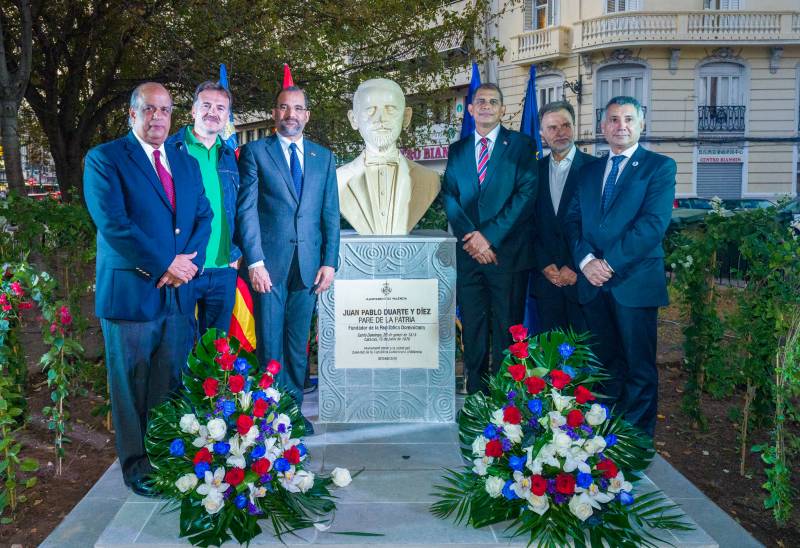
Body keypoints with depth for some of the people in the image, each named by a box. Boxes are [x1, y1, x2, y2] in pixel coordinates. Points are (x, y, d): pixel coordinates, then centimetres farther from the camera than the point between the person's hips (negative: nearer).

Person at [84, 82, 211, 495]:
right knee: (132, 384, 5)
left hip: (179, 291, 5)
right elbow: (114, 224, -13)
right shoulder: (104, 159, -3)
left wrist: (188, 262, -9)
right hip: (131, 291, -5)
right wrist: (165, 266, -14)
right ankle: (136, 465, 19)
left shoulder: (186, 163, 15)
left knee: (173, 383, 11)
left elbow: (204, 216, 10)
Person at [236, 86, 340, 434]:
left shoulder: (323, 157, 13)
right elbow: (247, 209, -3)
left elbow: (330, 214, 11)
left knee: (298, 346, 9)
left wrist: (329, 262, 2)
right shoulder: (254, 152, 3)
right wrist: (255, 262, -11)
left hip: (308, 267, 3)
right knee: (270, 346, 2)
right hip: (269, 263, -3)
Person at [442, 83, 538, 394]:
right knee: (472, 328, 8)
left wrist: (490, 237, -14)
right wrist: (470, 237, -11)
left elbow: (526, 194, -7)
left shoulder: (521, 145, 3)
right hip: (468, 252, 4)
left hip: (508, 252, -3)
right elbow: (449, 197, 6)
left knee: (507, 330, 0)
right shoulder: (457, 150, 15)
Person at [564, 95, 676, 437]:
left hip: (635, 281, -4)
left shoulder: (659, 167, 0)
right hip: (593, 282, 5)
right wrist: (586, 260, -9)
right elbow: (573, 219, 8)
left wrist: (610, 263, -16)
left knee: (639, 365, 4)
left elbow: (653, 224, -12)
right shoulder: (589, 171, 16)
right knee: (605, 361, 13)